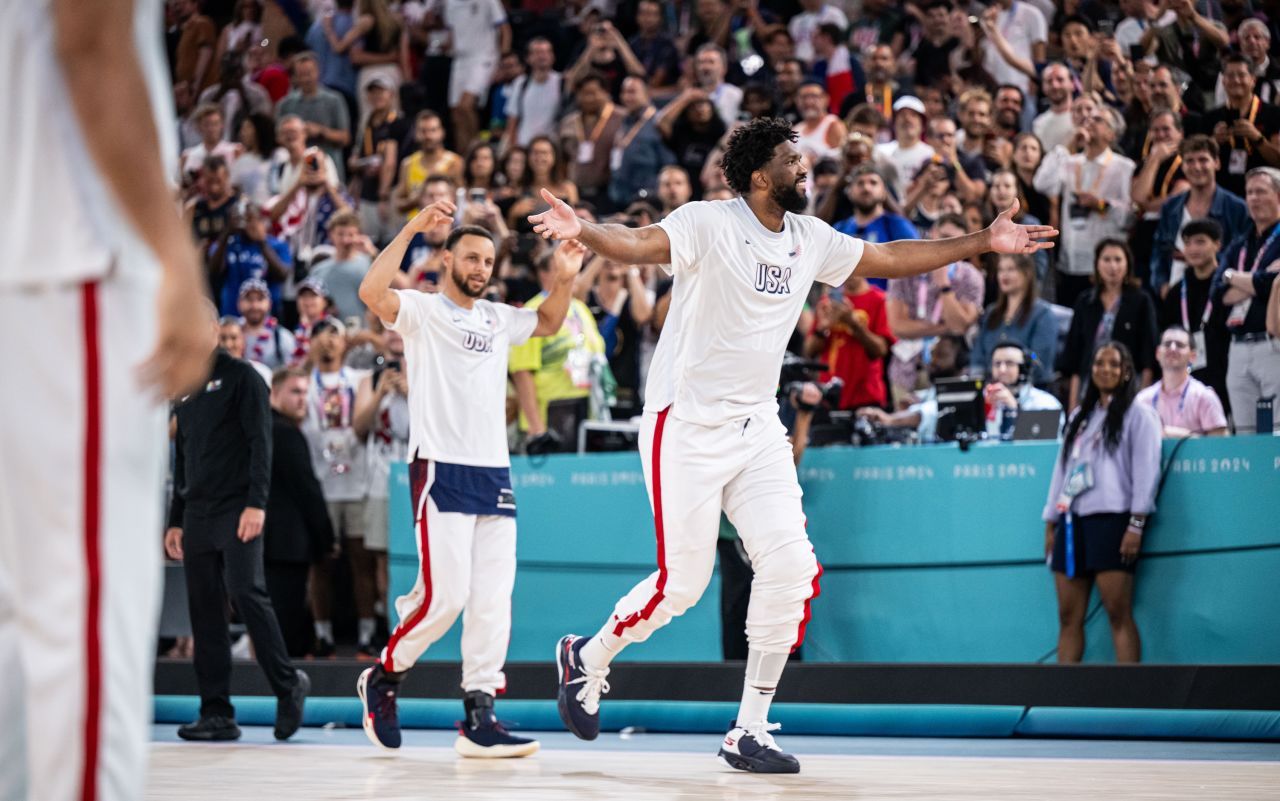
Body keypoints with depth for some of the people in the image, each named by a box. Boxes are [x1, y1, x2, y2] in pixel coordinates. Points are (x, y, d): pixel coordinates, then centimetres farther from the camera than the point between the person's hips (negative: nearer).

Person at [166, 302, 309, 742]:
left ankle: (287, 683, -3)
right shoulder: (185, 390, 21)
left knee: (246, 592, -18)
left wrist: (256, 503, -18)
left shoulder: (240, 377, 0)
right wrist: (176, 520, 19)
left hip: (237, 510, -7)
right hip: (197, 515, 7)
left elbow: (260, 442, -8)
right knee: (204, 611, 2)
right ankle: (216, 713, 2)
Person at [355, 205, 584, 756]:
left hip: (494, 473, 6)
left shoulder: (497, 318, 19)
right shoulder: (422, 309, 0)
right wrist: (411, 229, -23)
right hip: (441, 470, -6)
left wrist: (564, 280, 17)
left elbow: (548, 323, 36)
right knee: (444, 594, -12)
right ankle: (383, 675, 12)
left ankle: (479, 718, 1)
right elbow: (372, 292, -20)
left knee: (493, 598, 0)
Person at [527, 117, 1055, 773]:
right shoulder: (709, 224, -14)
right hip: (687, 423, -6)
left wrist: (984, 242, 19)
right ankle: (587, 657, 25)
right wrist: (580, 231, -52)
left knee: (790, 565, -7)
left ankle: (750, 730, 3)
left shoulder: (811, 240, 7)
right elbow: (638, 243, -31)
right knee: (682, 583, -5)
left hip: (757, 427, 6)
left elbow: (890, 259, 19)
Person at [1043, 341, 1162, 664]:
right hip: (1072, 522, 6)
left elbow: (1146, 470, -5)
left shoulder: (1137, 414, 4)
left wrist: (1136, 525, -14)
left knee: (1119, 614, -12)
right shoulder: (1080, 416, 24)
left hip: (1112, 520, -6)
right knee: (1068, 617, 2)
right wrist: (1051, 524, 16)